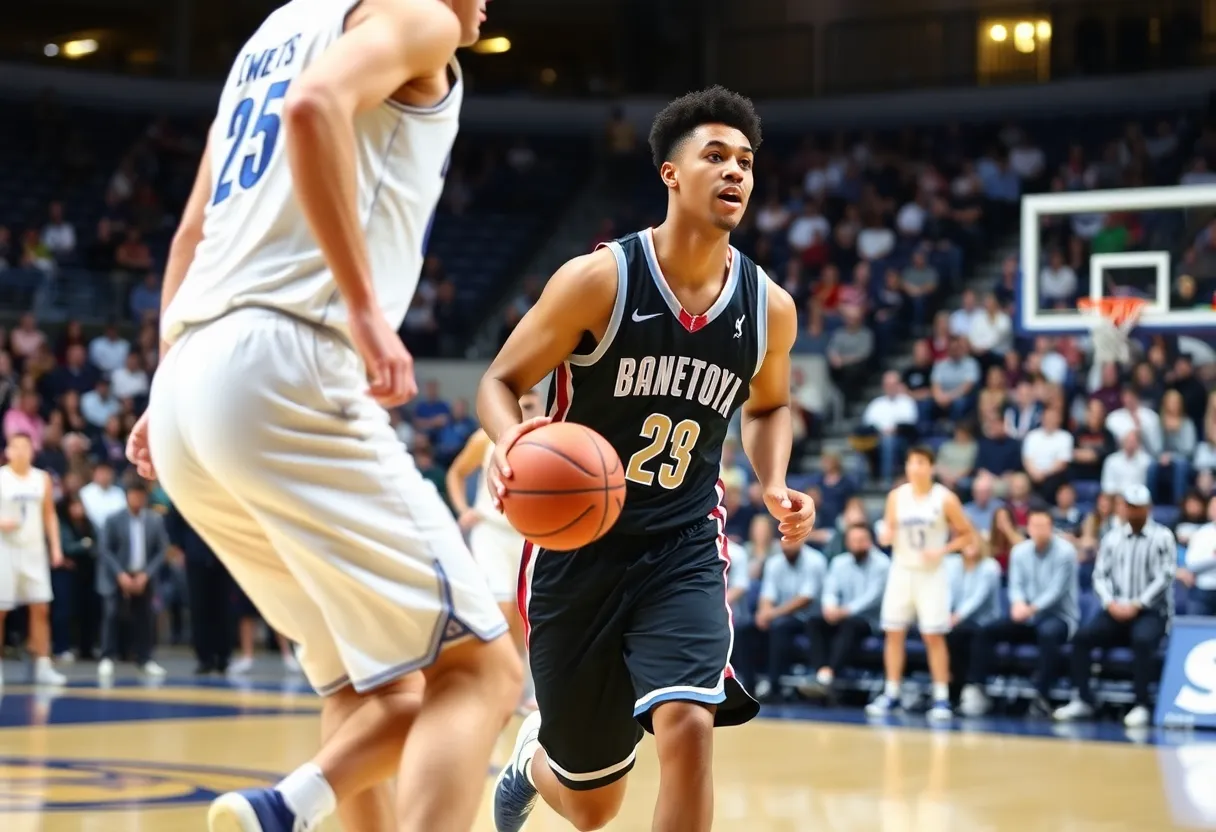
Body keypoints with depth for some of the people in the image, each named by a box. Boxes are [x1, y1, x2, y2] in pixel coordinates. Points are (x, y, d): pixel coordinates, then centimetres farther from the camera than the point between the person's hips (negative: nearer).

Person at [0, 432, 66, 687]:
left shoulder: (42, 479, 8)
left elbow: (49, 514, 13)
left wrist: (55, 546, 5)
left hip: (34, 550, 3)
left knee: (41, 608, -1)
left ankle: (43, 666, 1)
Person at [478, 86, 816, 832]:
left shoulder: (769, 308, -3)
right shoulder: (599, 280, -15)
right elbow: (501, 382, -7)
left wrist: (775, 487, -2)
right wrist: (512, 444, -31)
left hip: (683, 547, 2)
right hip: (577, 545, -2)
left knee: (688, 727, -26)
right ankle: (533, 758, 49)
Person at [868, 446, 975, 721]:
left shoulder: (945, 498, -7)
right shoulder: (896, 496, 2)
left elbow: (967, 535, -2)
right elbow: (888, 532, 10)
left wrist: (942, 551, -16)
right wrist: (885, 535, -14)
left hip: (932, 574, -3)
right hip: (901, 571, 3)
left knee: (934, 635, -5)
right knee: (894, 632, 2)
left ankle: (941, 697, 0)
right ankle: (891, 693, 9)